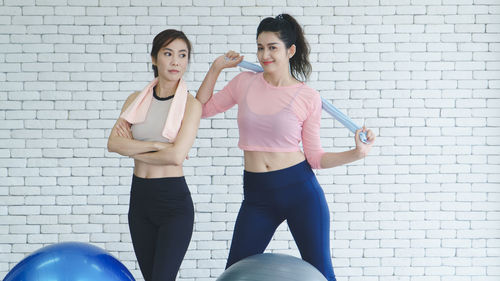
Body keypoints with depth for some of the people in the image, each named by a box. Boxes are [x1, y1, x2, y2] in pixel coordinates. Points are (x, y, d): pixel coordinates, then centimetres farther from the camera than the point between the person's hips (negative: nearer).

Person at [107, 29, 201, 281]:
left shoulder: (191, 105, -6)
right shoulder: (136, 100, 7)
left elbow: (176, 156, -18)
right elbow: (113, 143, -7)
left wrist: (133, 149, -5)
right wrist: (156, 145, -16)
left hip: (174, 202, -5)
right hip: (140, 198, 5)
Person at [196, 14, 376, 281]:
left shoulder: (307, 97, -4)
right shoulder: (245, 83, 5)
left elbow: (314, 156, 1)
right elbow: (202, 108, 17)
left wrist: (357, 153, -12)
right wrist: (216, 68, 10)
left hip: (299, 189, -3)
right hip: (257, 194, 3)